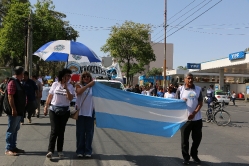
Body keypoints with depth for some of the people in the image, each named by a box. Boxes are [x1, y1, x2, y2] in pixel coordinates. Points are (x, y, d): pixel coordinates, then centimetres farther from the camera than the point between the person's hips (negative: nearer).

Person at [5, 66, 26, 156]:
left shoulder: (18, 82, 15)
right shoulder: (13, 82, -15)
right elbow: (10, 96, -21)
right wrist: (13, 109, -23)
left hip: (19, 111, 10)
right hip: (14, 111, -10)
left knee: (15, 130, 14)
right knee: (11, 130, -4)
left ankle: (13, 147, 23)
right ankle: (8, 149, 2)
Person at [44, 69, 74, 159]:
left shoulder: (70, 86, 2)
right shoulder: (55, 84, 3)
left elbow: (70, 98, -11)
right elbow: (49, 96, 7)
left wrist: (66, 88, -19)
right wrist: (46, 107, 6)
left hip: (65, 111, 1)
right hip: (54, 110, -1)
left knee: (61, 131, 7)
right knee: (54, 130, -8)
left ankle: (60, 150, 16)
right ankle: (50, 150, -4)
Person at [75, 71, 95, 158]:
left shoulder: (93, 87, 9)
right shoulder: (79, 85, 4)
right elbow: (79, 92, -18)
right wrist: (88, 85, -27)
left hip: (90, 112, 2)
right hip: (80, 112, -1)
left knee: (89, 132, 3)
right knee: (80, 132, 3)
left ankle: (88, 151, 11)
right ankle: (80, 150, 10)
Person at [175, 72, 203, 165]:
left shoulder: (198, 89, 5)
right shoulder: (180, 89, 1)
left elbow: (200, 102, 0)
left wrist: (194, 113, -12)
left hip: (197, 118, 2)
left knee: (197, 138, 10)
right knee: (185, 139, 3)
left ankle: (194, 155, 30)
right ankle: (186, 157, 16)